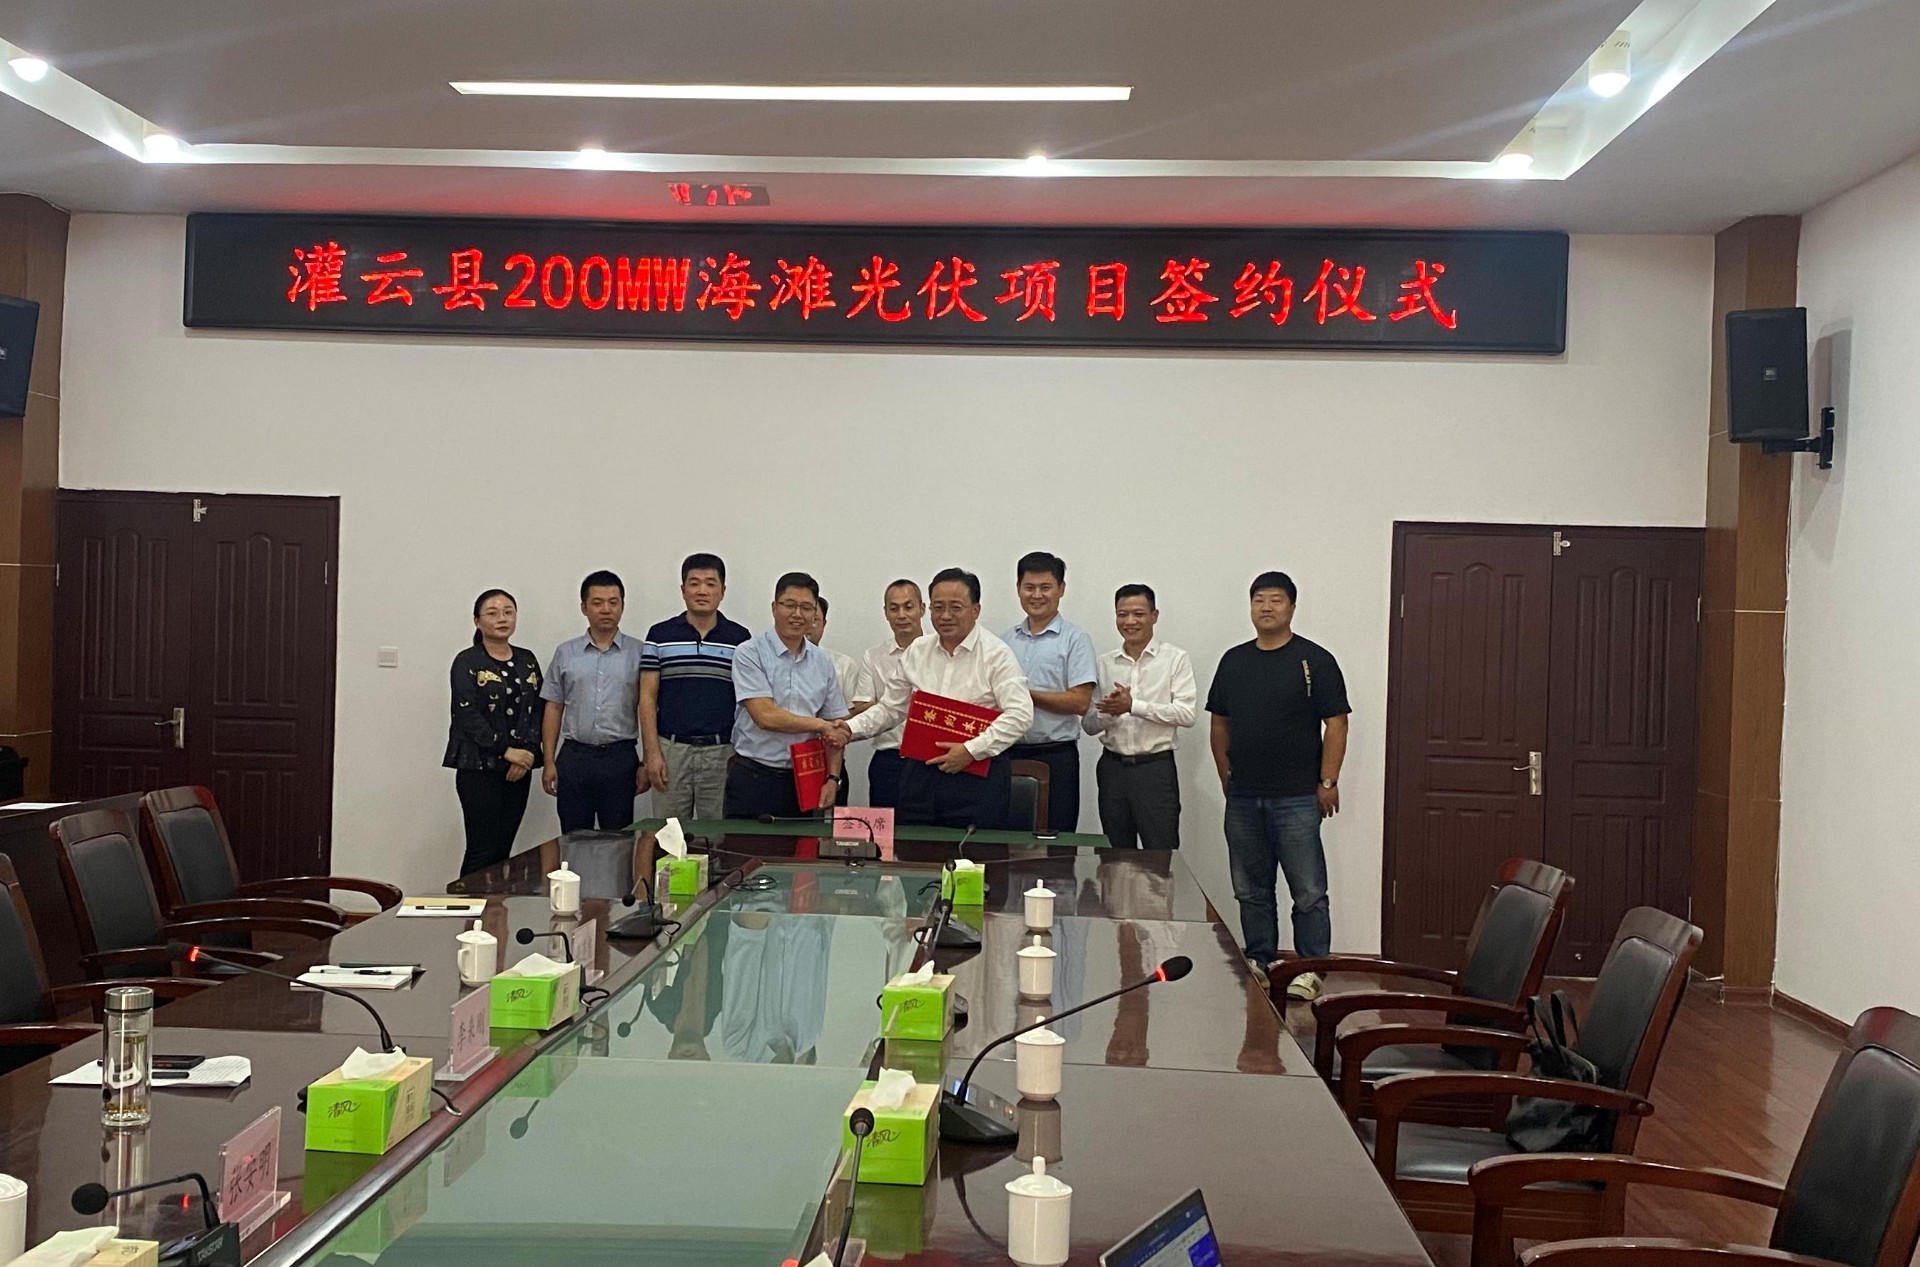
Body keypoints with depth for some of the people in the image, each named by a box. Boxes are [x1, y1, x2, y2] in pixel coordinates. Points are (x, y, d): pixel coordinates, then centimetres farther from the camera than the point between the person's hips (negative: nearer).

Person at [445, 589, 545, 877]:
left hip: (519, 769, 5)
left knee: (503, 849, 5)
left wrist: (529, 752, -6)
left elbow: (537, 710, 9)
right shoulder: (467, 662, -3)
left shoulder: (527, 661, 13)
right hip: (479, 767, -5)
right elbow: (467, 715, -11)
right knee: (482, 851, -7)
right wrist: (506, 750, -15)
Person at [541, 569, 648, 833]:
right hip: (574, 756, 1)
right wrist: (549, 762, 3)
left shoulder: (639, 653, 2)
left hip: (620, 757, -1)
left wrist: (647, 763, -2)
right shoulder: (565, 653, 7)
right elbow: (553, 709, 8)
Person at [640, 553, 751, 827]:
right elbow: (648, 697, 1)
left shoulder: (740, 638, 3)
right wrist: (651, 752, -7)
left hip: (723, 752, 0)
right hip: (671, 750, 0)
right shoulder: (660, 635, 2)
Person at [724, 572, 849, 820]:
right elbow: (765, 716, -15)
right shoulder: (750, 654, -5)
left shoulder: (822, 662, 10)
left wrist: (832, 778, -1)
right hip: (754, 778, -4)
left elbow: (833, 730, 11)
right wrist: (819, 725, -6)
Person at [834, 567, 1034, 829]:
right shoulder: (916, 653, 12)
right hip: (921, 775, 5)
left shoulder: (996, 655, -4)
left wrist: (972, 750, -19)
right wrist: (852, 728, 3)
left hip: (977, 774, -4)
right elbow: (890, 708, 19)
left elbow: (1020, 714, -13)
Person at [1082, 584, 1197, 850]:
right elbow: (1089, 724, 9)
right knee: (1116, 855, 11)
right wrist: (1109, 712, -13)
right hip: (1113, 766, 4)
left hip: (1155, 767, -4)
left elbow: (1187, 714, -12)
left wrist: (1134, 705, -19)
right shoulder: (1104, 664, 10)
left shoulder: (1175, 659, -1)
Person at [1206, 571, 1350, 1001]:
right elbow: (1219, 724, 16)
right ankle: (1259, 962, 22)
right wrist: (1227, 775, 9)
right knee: (1251, 891, 12)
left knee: (1308, 892, -2)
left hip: (1296, 799, -5)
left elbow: (1335, 724, -5)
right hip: (1243, 799, 5)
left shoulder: (1315, 660, -3)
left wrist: (1328, 782, -9)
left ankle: (1311, 969, 6)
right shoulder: (1233, 661, 11)